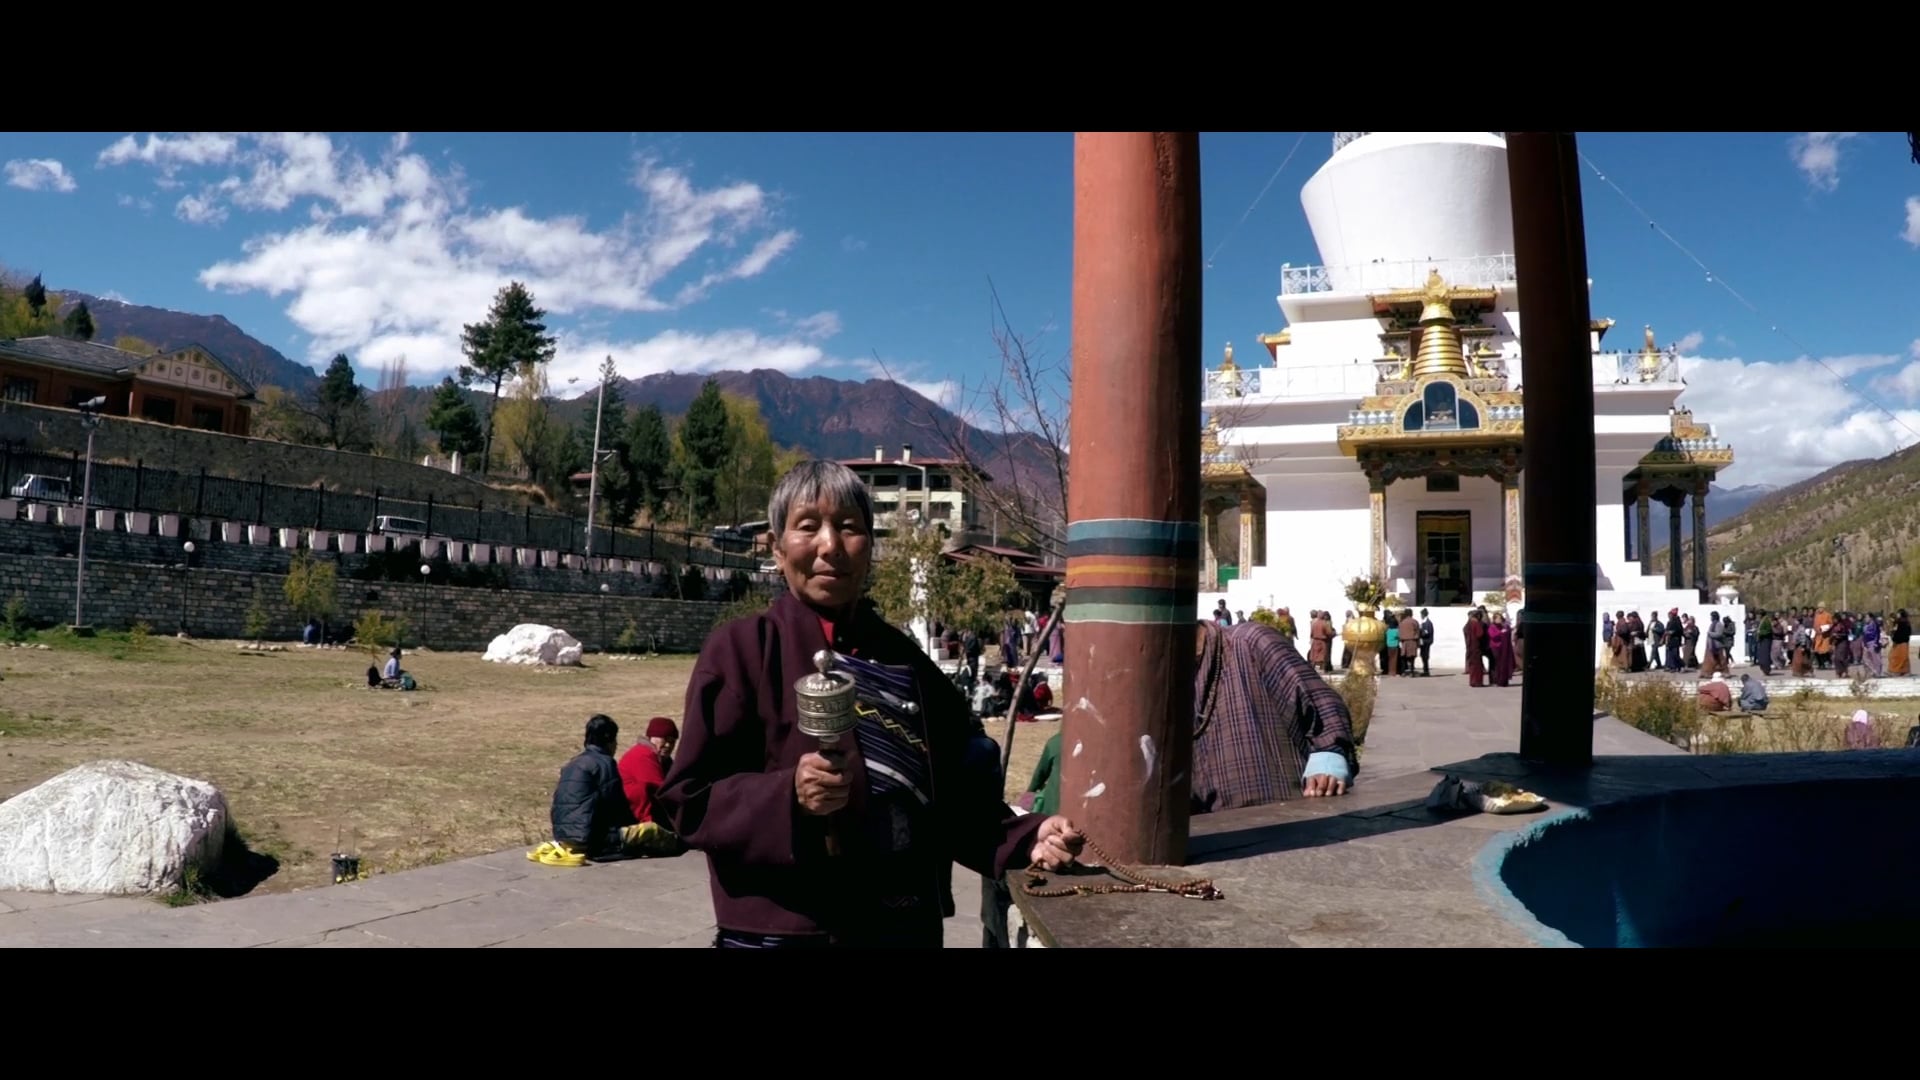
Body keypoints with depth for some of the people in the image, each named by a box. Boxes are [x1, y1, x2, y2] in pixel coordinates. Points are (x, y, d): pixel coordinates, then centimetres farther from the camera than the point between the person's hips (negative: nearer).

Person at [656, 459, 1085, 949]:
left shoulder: (906, 661, 7)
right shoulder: (740, 649, -8)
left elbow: (953, 794, 10)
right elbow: (688, 797, -10)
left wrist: (1026, 839, -5)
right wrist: (788, 794, -25)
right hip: (781, 932, -4)